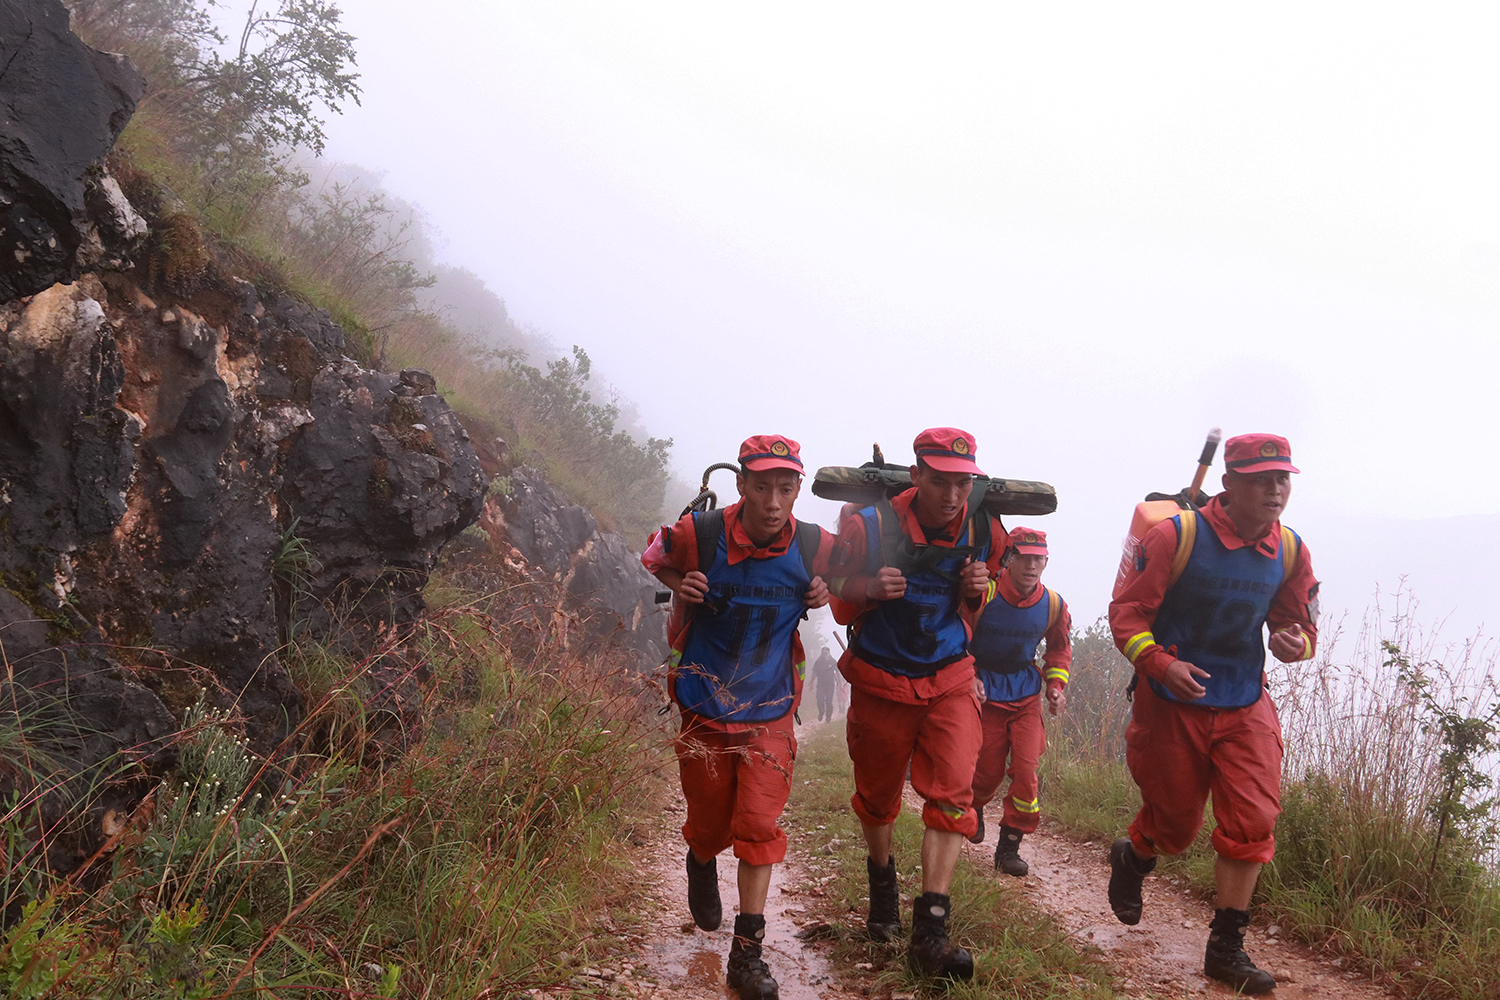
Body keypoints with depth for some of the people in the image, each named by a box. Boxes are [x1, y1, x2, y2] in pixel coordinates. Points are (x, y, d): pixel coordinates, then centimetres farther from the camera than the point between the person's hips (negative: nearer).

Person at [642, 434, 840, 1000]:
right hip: (703, 704, 0)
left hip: (769, 711, 0)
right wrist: (682, 587, -13)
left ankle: (747, 954, 2)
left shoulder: (814, 547, -12)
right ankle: (701, 864, 50)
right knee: (710, 820, 13)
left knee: (759, 822, -8)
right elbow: (655, 557, 7)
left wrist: (825, 594, -9)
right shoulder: (699, 535, -16)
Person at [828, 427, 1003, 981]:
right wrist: (870, 589, -28)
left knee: (951, 795, -11)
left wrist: (978, 589, -13)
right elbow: (839, 602, -6)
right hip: (880, 681, -1)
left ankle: (930, 930, -9)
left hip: (950, 681, 1)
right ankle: (882, 880, 45)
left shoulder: (983, 531, -7)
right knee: (877, 796, 14)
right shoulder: (870, 526, -18)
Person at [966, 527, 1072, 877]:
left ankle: (1009, 846, 5)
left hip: (1026, 694, 3)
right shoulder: (983, 594, -19)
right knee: (988, 770, 4)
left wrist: (1056, 685, 3)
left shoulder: (1053, 605, -6)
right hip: (984, 690, -2)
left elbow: (1059, 648, 14)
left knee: (1026, 769, -9)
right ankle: (974, 809, 40)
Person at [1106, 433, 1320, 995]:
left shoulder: (1290, 552, 1)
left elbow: (1301, 624, 12)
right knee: (1174, 823, 10)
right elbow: (1127, 611, -12)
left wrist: (1295, 642, -12)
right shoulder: (1177, 536, -14)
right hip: (1172, 704, -3)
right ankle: (1130, 859, 47)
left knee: (1252, 821, -6)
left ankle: (1226, 948, 9)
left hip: (1246, 708, 4)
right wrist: (1158, 662, -28)